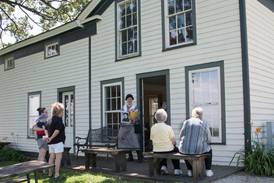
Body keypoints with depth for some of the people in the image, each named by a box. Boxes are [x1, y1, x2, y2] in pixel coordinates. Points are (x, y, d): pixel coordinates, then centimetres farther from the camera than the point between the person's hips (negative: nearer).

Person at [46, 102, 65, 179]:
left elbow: (47, 129, 18)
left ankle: (50, 173, 17)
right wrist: (51, 138, -14)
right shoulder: (59, 119, -13)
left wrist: (49, 137, 12)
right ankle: (57, 174, -4)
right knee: (58, 157, -4)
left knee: (51, 157, 12)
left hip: (51, 142, 8)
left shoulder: (51, 120, 13)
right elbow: (57, 130, -23)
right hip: (58, 141, -8)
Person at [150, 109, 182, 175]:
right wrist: (172, 145, 11)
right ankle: (177, 169, 30)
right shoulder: (168, 127, -17)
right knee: (176, 149, 30)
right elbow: (174, 141, -12)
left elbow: (152, 139, 0)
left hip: (156, 151, 3)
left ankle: (163, 166, 24)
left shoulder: (153, 128, -10)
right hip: (168, 150, -3)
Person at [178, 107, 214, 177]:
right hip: (198, 149, -1)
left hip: (186, 148, 1)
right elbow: (209, 140, 7)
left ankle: (190, 171, 34)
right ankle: (208, 171, 28)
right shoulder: (204, 124, 1)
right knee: (209, 149, 31)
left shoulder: (186, 122, 3)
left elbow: (181, 136, 8)